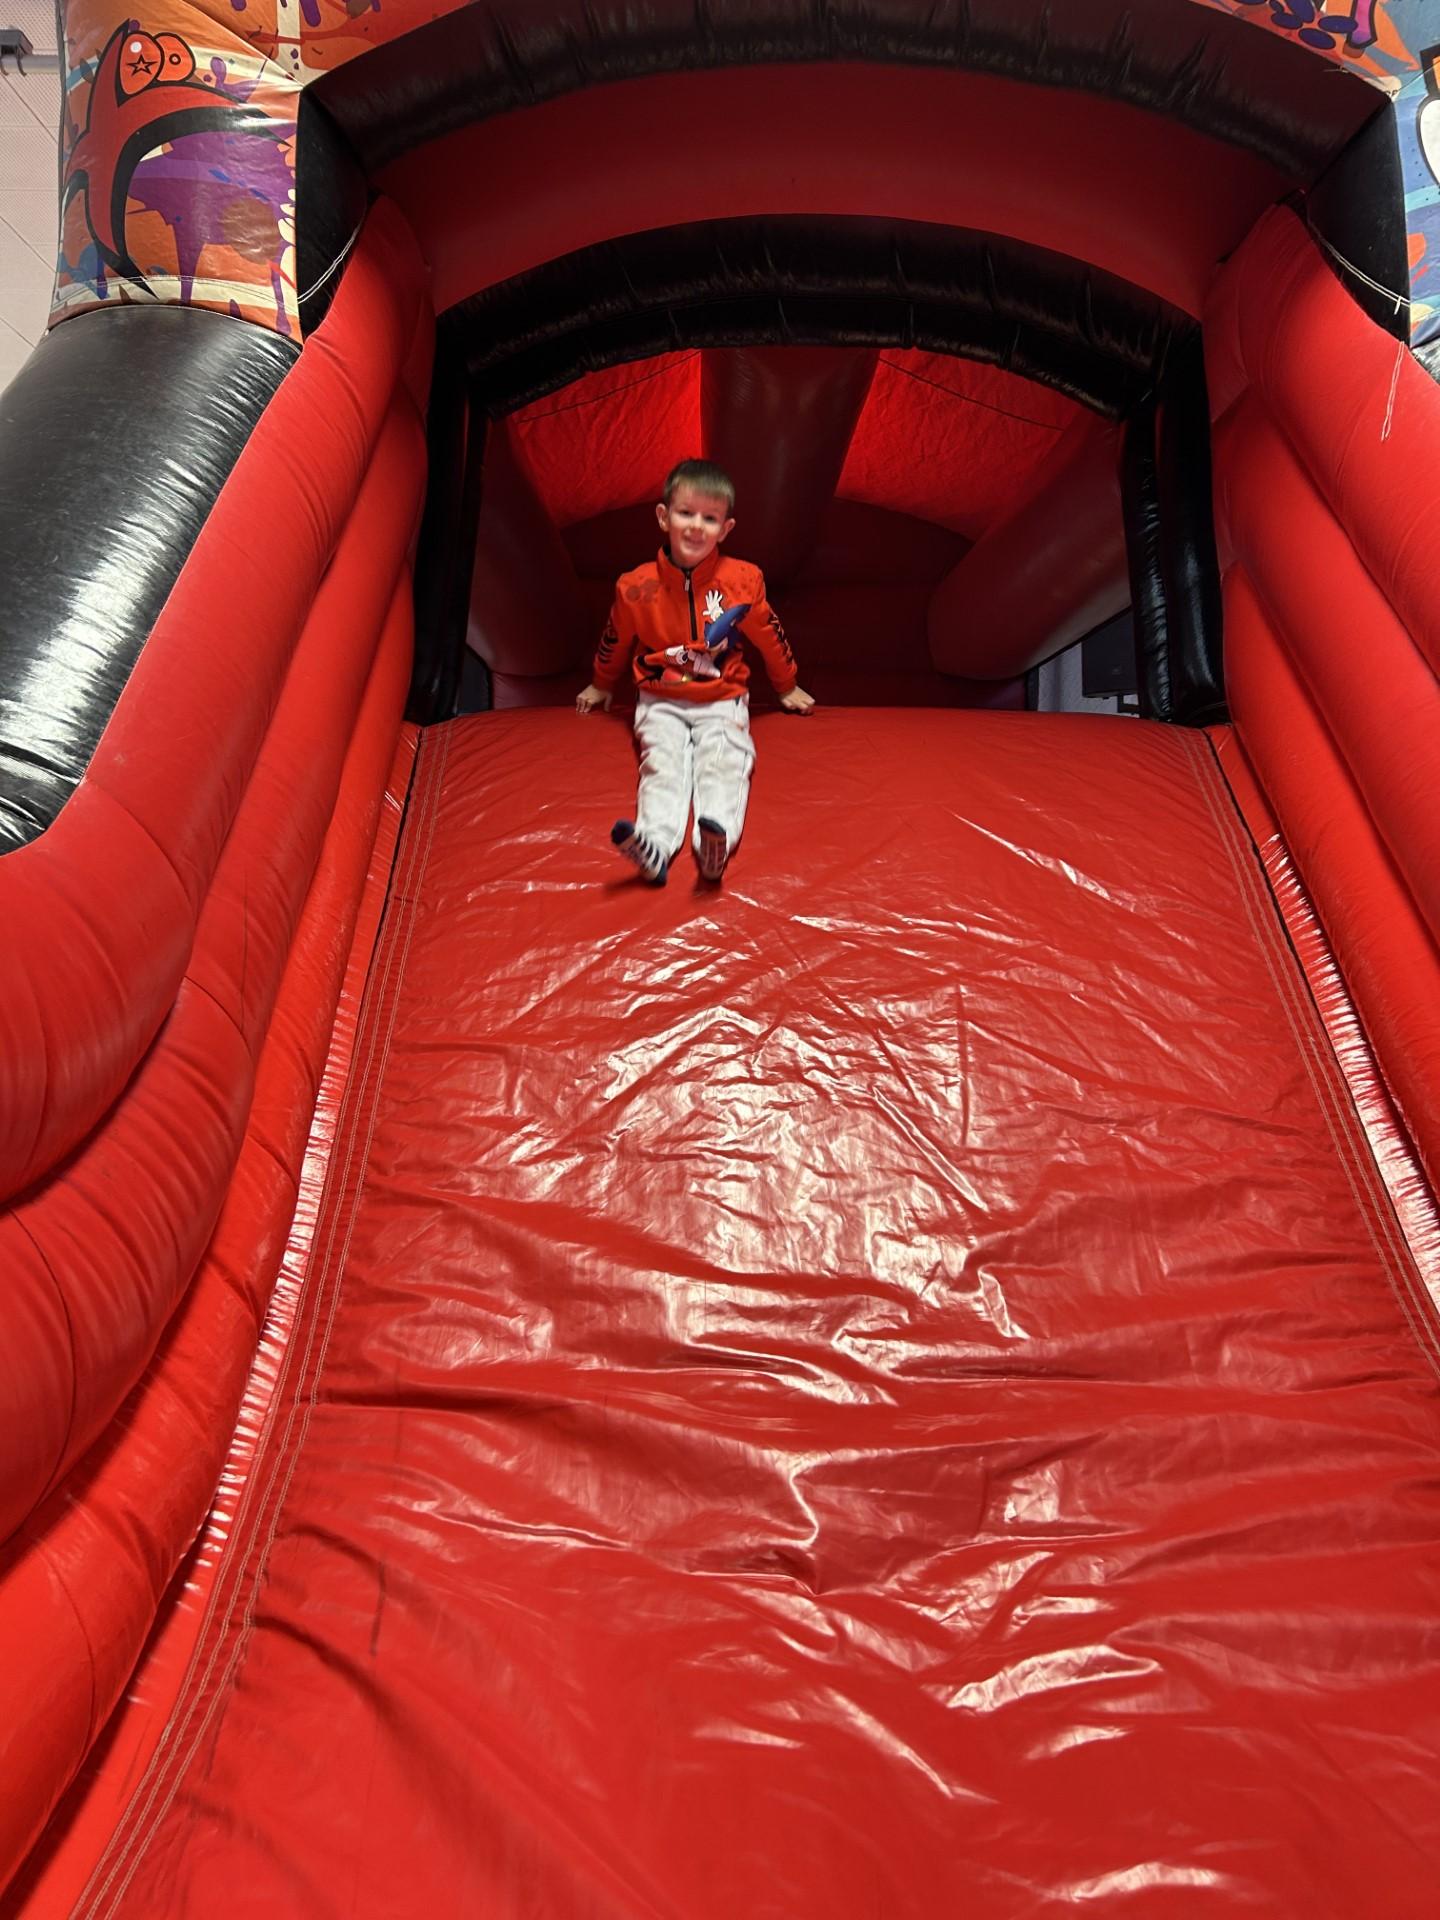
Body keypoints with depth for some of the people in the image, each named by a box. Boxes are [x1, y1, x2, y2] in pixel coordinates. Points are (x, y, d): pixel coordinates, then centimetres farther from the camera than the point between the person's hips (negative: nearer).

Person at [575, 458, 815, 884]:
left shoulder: (742, 580, -3)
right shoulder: (637, 586, -3)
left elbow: (769, 635, 12)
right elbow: (615, 640, 16)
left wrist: (787, 688, 23)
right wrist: (601, 686, 30)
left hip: (722, 699, 0)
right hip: (661, 702, 0)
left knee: (724, 764, -26)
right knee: (662, 764, -24)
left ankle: (716, 844, -49)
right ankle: (654, 846, -47)